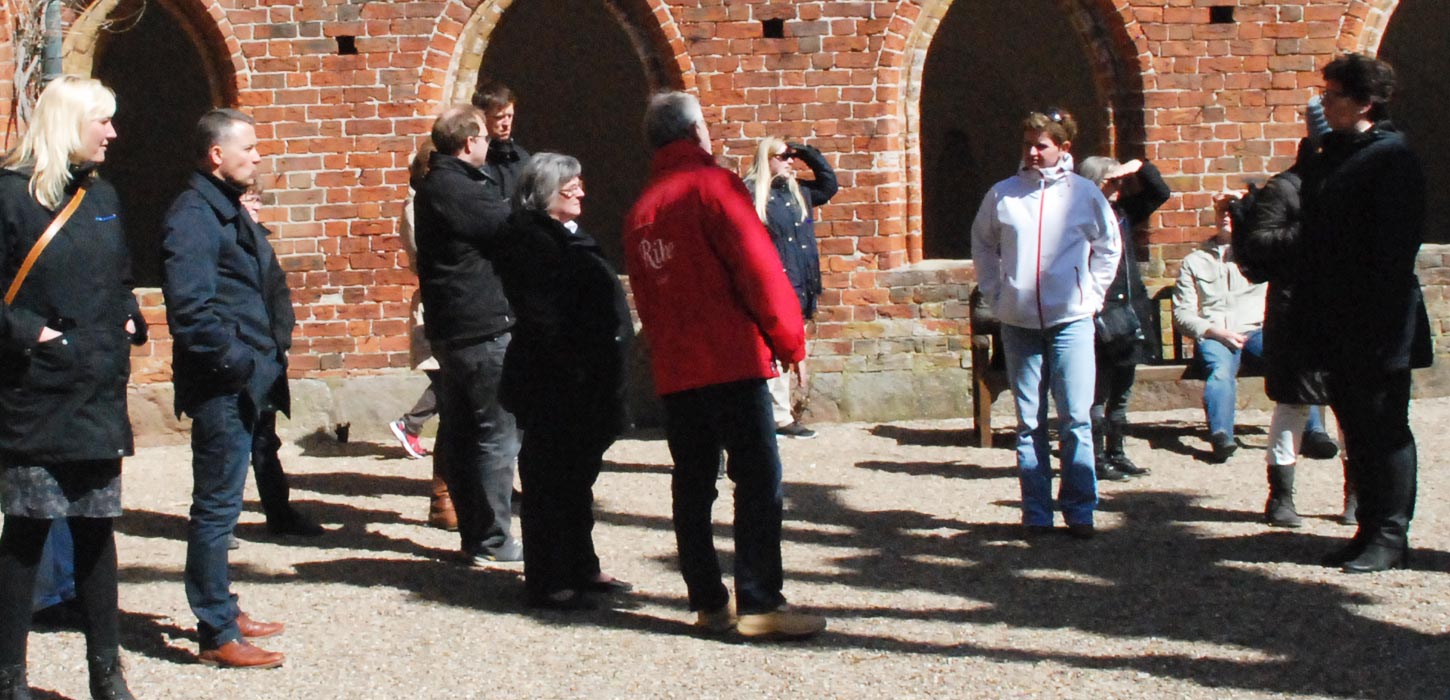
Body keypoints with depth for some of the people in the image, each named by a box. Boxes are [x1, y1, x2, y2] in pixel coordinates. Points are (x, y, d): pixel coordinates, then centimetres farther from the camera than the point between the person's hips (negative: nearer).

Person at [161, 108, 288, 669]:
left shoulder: (230, 211, 17)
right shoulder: (193, 217, -15)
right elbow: (191, 308, -24)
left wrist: (269, 359, 14)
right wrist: (236, 361, -19)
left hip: (245, 385, 10)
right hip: (221, 388, -10)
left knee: (222, 504, 18)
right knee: (216, 507, -4)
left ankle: (222, 610, 29)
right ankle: (217, 635, 2)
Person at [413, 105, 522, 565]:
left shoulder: (434, 186, 15)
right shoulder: (460, 190, -16)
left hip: (449, 331, 10)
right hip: (484, 329, -10)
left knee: (460, 433, 12)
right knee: (497, 435, -3)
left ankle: (474, 535, 20)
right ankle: (491, 541, 0)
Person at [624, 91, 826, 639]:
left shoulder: (640, 209, 15)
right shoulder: (712, 185, -7)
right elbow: (757, 266, -12)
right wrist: (790, 339, -3)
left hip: (673, 369, 7)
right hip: (733, 362, -7)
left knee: (692, 485, 9)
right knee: (758, 480, -5)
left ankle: (707, 602, 12)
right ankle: (759, 603, -7)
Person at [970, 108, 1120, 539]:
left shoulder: (1085, 194, 2)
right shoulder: (1003, 194, 4)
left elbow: (1108, 247, 14)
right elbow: (982, 244, 18)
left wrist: (1092, 294, 7)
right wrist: (994, 293, 10)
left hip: (1071, 321, -1)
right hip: (1019, 323, 2)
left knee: (1076, 419, -4)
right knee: (1029, 422, 6)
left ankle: (1080, 508, 5)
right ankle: (1036, 512, 12)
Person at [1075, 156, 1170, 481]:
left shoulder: (1121, 212, 10)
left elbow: (1160, 194, 20)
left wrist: (1141, 168, 5)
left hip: (1128, 315, 8)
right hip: (1102, 319, -8)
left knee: (1121, 392, 15)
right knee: (1099, 393, 0)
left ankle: (1116, 454, 25)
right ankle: (1097, 458, 8)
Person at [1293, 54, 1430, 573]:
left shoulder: (1393, 157, -9)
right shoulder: (1323, 160, 16)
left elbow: (1396, 247, -16)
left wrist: (1378, 318, -22)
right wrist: (1308, 316, 12)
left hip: (1375, 330, -8)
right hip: (1336, 329, 8)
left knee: (1383, 429, -2)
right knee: (1356, 432, 12)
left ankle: (1390, 536, 4)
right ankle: (1371, 529, 19)